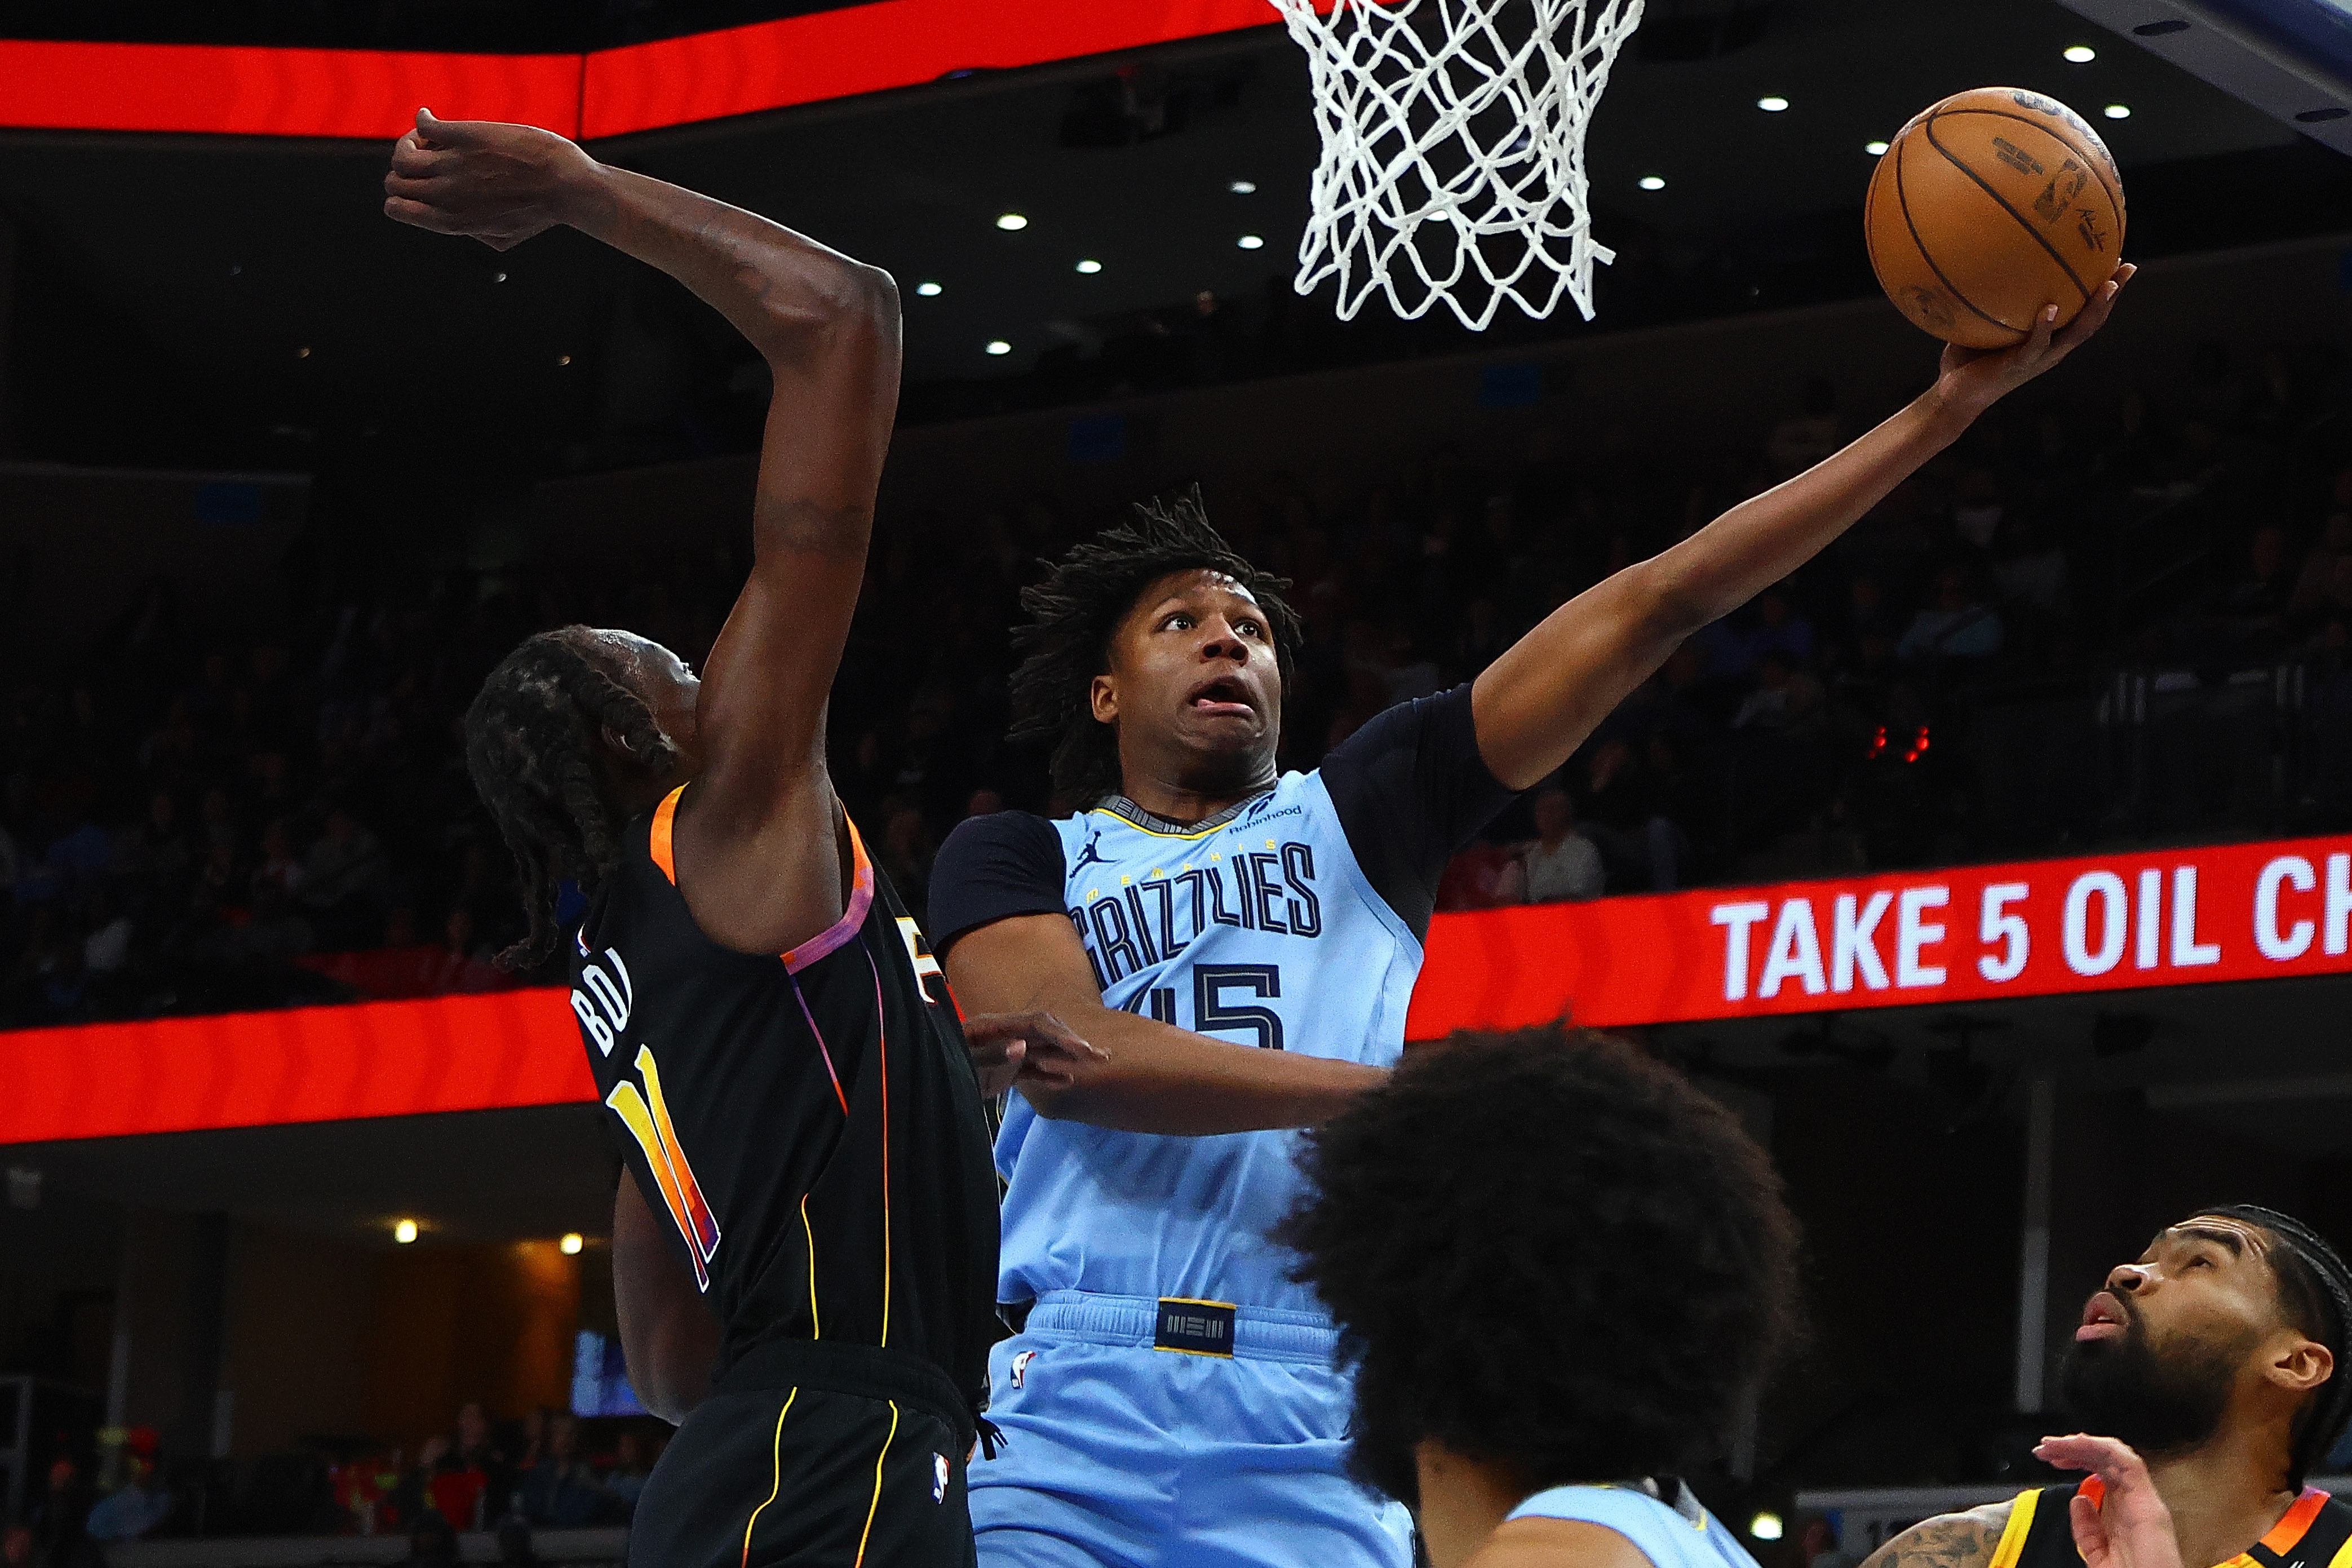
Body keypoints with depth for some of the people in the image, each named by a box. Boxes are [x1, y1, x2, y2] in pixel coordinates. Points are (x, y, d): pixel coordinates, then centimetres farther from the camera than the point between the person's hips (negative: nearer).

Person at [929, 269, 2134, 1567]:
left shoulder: (1358, 813, 18)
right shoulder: (1013, 861, 14)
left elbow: (1658, 601, 12)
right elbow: (1072, 1056, -8)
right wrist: (1397, 1092, -16)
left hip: (1308, 1450, 2)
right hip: (1068, 1427, -1)